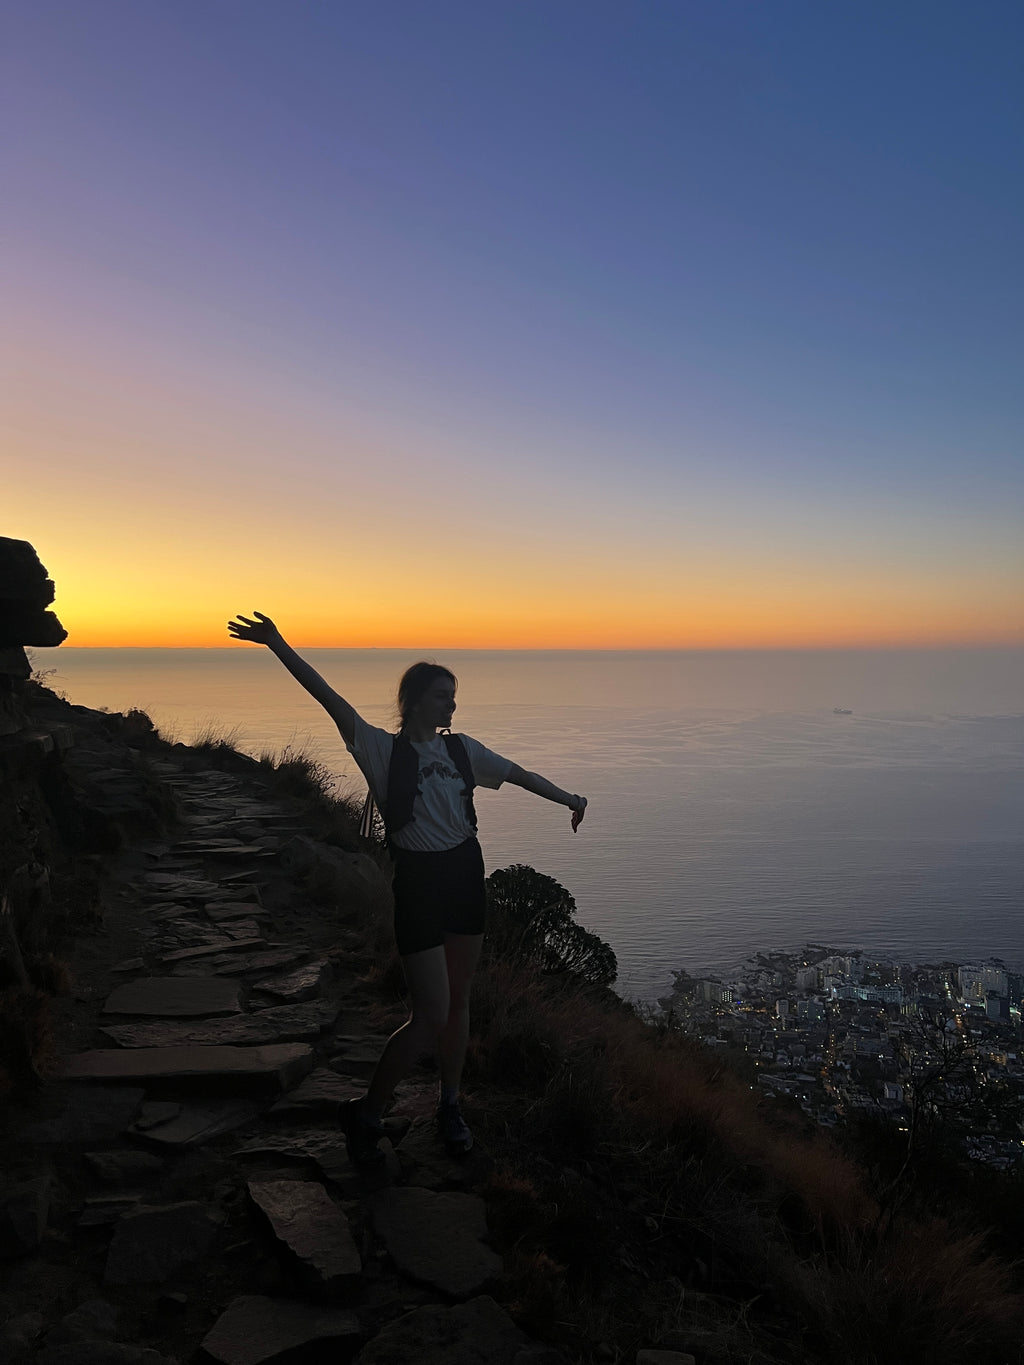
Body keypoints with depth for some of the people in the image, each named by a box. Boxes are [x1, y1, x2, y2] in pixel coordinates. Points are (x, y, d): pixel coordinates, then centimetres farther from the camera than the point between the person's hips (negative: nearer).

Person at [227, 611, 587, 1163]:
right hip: (419, 881, -5)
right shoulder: (383, 750, -8)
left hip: (466, 873, 5)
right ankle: (365, 1113, 17)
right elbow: (330, 698, -17)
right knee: (431, 1016, -5)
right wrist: (277, 645, -25)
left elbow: (518, 774, 15)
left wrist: (569, 798, 18)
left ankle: (450, 1106, 35)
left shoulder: (460, 749, 6)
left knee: (458, 1000, 15)